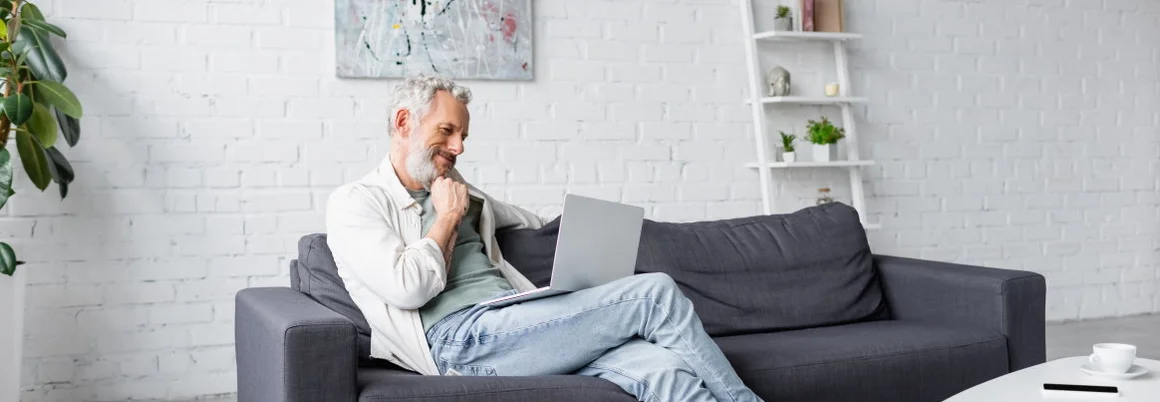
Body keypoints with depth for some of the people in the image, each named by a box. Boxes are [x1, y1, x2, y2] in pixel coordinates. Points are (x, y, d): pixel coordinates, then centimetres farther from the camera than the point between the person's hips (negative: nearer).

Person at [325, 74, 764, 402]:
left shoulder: (458, 192, 27)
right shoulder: (354, 203, 6)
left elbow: (539, 223, 41)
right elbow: (407, 288, -11)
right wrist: (448, 217, 2)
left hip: (512, 320, 7)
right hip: (458, 337, -7)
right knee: (655, 293, -16)